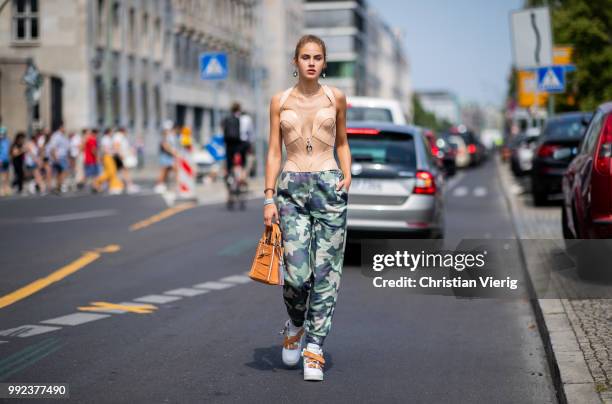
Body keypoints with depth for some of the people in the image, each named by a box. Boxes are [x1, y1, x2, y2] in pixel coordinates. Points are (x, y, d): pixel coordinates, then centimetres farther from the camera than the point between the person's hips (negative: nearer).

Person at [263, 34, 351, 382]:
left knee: (326, 271, -3)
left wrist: (347, 174, 1)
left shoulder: (336, 97, 7)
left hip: (329, 185, 0)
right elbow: (274, 152, 6)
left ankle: (314, 347, 6)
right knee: (297, 272, -8)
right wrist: (269, 197, 0)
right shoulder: (280, 101, 7)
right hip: (292, 187, 0)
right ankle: (295, 325, 23)